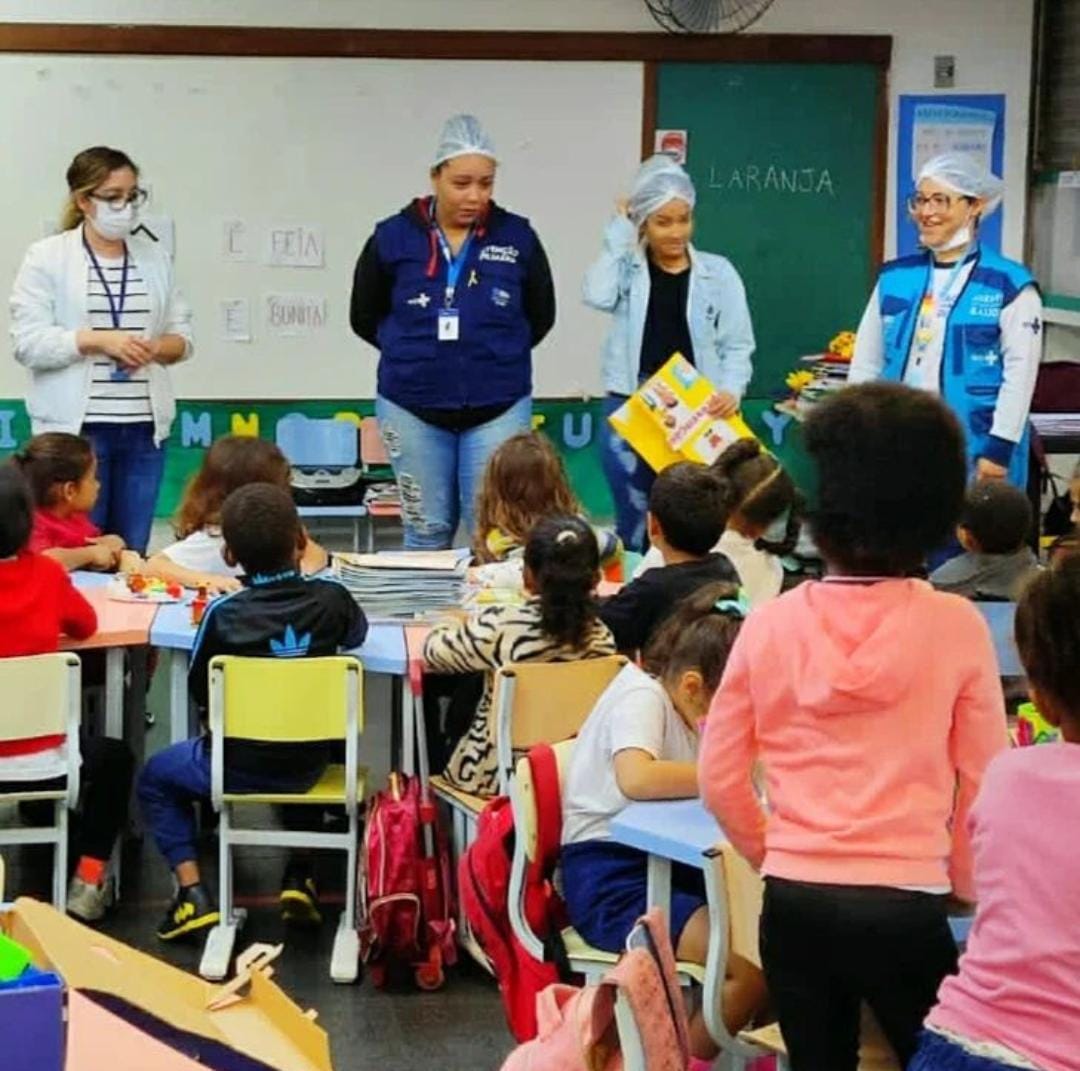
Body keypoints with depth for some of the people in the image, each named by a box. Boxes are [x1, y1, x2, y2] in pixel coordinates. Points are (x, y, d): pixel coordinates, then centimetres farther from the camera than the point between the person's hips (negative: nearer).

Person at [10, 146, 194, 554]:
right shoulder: (46, 258, 0)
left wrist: (155, 348, -8)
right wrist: (98, 340, -18)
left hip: (144, 428, 4)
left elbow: (182, 335, 14)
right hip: (76, 428, -4)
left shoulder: (156, 258, 12)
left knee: (132, 551, 6)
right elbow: (28, 342, -7)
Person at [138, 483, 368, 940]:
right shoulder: (330, 597, -11)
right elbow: (357, 634, 12)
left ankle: (192, 890, 9)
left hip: (237, 767, -3)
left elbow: (199, 692, -6)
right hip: (310, 766, 3)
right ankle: (299, 876, 24)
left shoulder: (222, 613, -18)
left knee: (156, 776, 24)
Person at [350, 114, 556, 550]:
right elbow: (365, 318, 9)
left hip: (499, 408, 0)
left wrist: (499, 353, 5)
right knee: (427, 535, 9)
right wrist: (410, 351, 5)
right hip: (412, 407, 0)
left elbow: (541, 316, 11)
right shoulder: (393, 237, -4)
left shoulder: (517, 237, -3)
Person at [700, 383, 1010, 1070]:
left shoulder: (770, 625, -4)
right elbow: (985, 784, -2)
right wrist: (962, 881, 14)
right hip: (904, 908, -3)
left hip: (793, 904, 3)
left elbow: (720, 779, 2)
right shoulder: (955, 627, -9)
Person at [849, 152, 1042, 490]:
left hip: (972, 451, -4)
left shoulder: (1009, 286, -5)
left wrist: (999, 448, -13)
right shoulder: (894, 278, 9)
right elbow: (865, 364, 12)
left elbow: (1020, 374, -8)